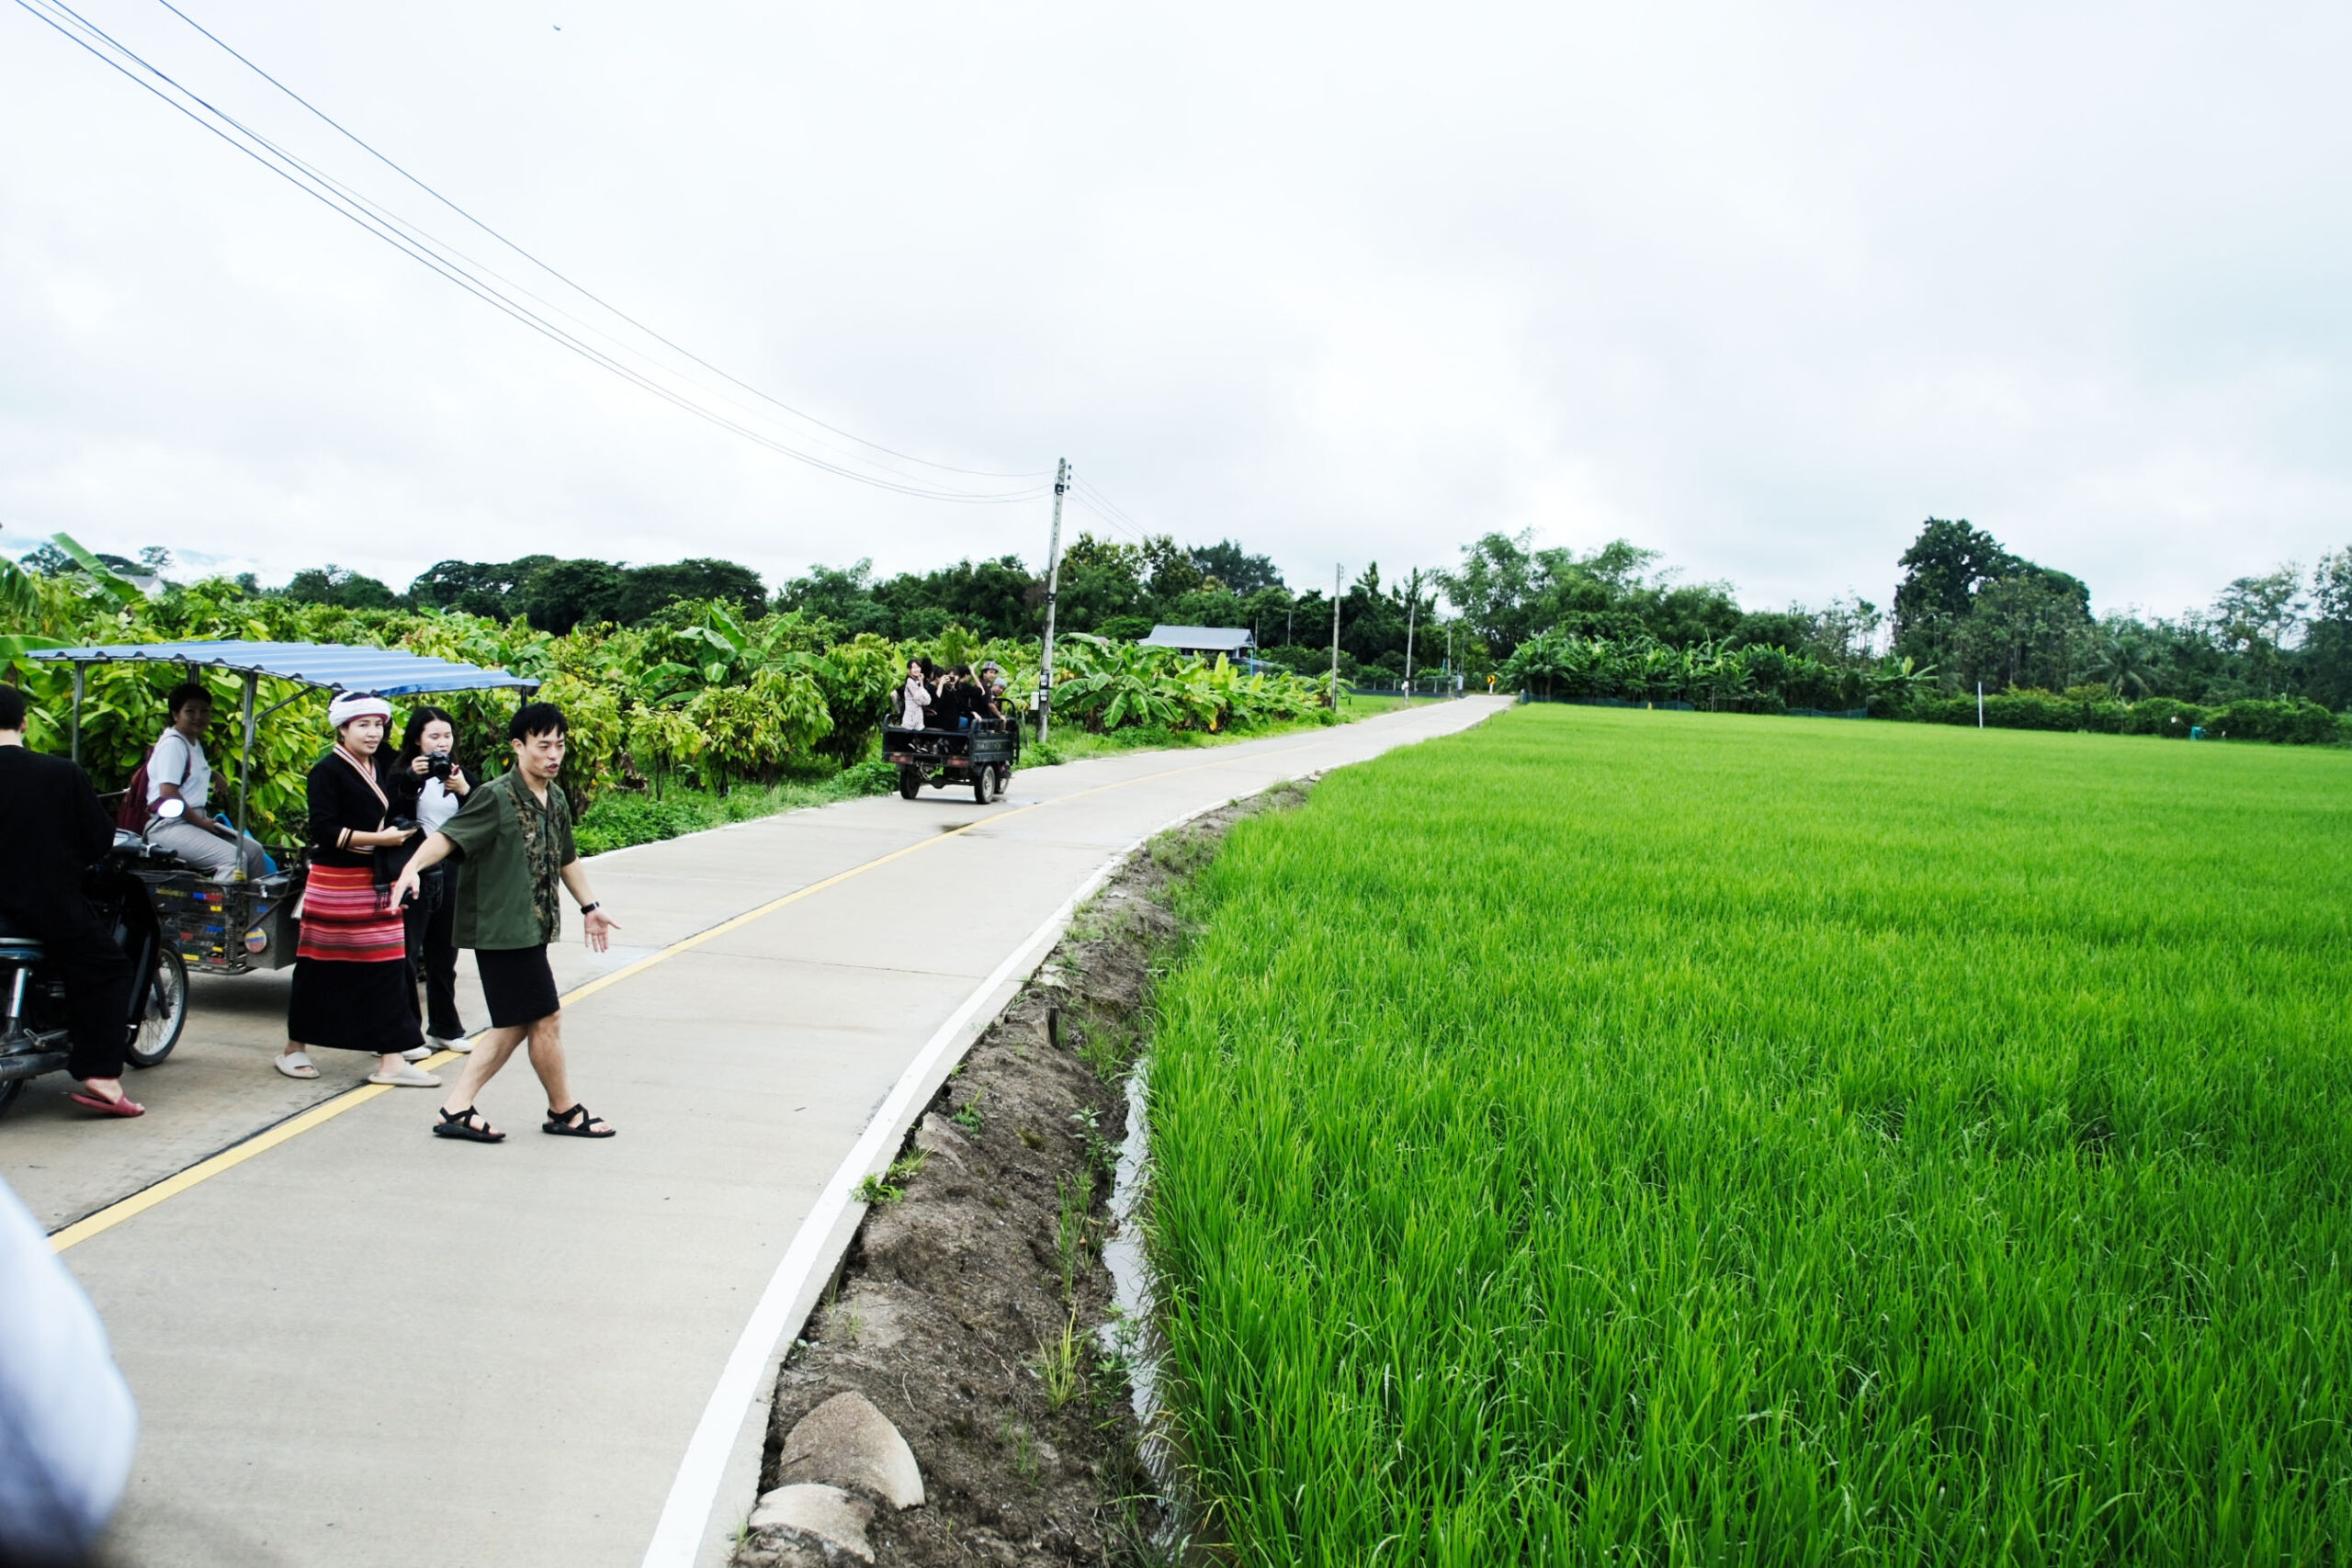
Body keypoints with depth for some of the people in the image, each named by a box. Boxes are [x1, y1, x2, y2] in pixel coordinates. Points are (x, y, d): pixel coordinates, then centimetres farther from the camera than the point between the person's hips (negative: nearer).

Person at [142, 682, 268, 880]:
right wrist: (201, 822, -15)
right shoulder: (173, 743, -12)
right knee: (234, 859, -26)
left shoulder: (195, 743, 17)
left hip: (197, 818, 10)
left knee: (253, 849, 4)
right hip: (170, 825, -10)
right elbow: (168, 793, -20)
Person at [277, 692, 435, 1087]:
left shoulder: (380, 769, 12)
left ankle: (391, 1059, -2)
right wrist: (378, 839, -21)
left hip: (376, 880, 6)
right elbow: (324, 830, -16)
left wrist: (399, 833, 3)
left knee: (387, 965, -1)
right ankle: (294, 1049, 21)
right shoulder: (328, 770, -8)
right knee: (321, 967, 4)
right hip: (335, 880, -6)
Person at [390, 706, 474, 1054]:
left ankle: (444, 1029, 22)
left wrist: (465, 791, -13)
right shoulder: (401, 773, -3)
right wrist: (411, 777, -23)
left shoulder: (460, 774, 9)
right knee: (407, 953, -2)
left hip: (451, 874, 5)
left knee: (444, 954, 12)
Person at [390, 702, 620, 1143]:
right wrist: (412, 867, -44)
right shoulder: (496, 798, -15)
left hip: (531, 930, 9)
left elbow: (566, 858, 24)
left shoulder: (556, 800, 10)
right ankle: (564, 1111, 17)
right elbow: (449, 836, -26)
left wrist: (589, 906, 32)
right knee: (546, 1018, 0)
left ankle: (456, 1109, 15)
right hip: (503, 929, -9)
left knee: (513, 1026, 11)